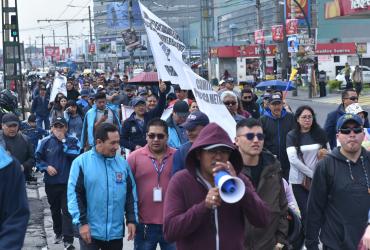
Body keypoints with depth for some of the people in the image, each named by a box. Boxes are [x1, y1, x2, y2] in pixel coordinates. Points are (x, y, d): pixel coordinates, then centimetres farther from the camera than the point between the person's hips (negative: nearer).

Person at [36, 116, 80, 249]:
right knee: (55, 209, 19)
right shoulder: (45, 142, 1)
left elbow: (75, 155, -19)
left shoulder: (72, 141, -2)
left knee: (67, 211, -10)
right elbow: (38, 159, 7)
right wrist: (46, 167, -10)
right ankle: (58, 233, 39)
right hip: (51, 182, 3)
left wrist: (63, 141, -17)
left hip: (68, 182, -3)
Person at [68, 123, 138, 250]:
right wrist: (81, 222, -13)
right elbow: (75, 195, -8)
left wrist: (131, 220, 4)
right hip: (90, 231, -4)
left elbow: (131, 194, 9)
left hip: (116, 231, 4)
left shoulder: (123, 163, 5)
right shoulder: (81, 162, -7)